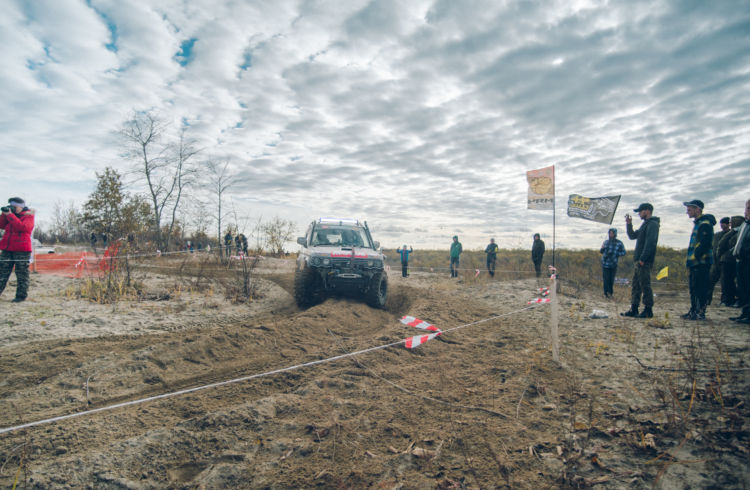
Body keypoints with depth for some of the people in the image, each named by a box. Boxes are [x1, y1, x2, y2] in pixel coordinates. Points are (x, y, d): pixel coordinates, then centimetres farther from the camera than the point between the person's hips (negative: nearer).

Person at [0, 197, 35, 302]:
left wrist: (10, 215, -19)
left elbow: (22, 227, -20)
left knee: (22, 274, -1)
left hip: (21, 250, -7)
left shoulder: (28, 216, -3)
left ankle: (21, 295, 4)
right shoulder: (11, 214, 17)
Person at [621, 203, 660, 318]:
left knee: (645, 285, -6)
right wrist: (629, 224, 15)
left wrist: (642, 259, -22)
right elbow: (632, 236, 27)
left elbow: (650, 243, -19)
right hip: (639, 261, 10)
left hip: (645, 262, -10)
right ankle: (634, 309, 15)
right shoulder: (646, 224, 21)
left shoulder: (652, 224, -10)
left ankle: (648, 310, 0)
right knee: (635, 286, 11)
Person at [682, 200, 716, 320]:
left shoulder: (705, 224, -12)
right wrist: (689, 259, 17)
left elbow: (704, 244, -21)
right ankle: (693, 311, 19)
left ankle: (701, 313, -1)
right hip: (695, 263, 10)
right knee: (693, 288, 13)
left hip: (701, 262, -10)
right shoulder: (697, 223, 19)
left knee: (701, 288, -6)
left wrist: (694, 257, -18)